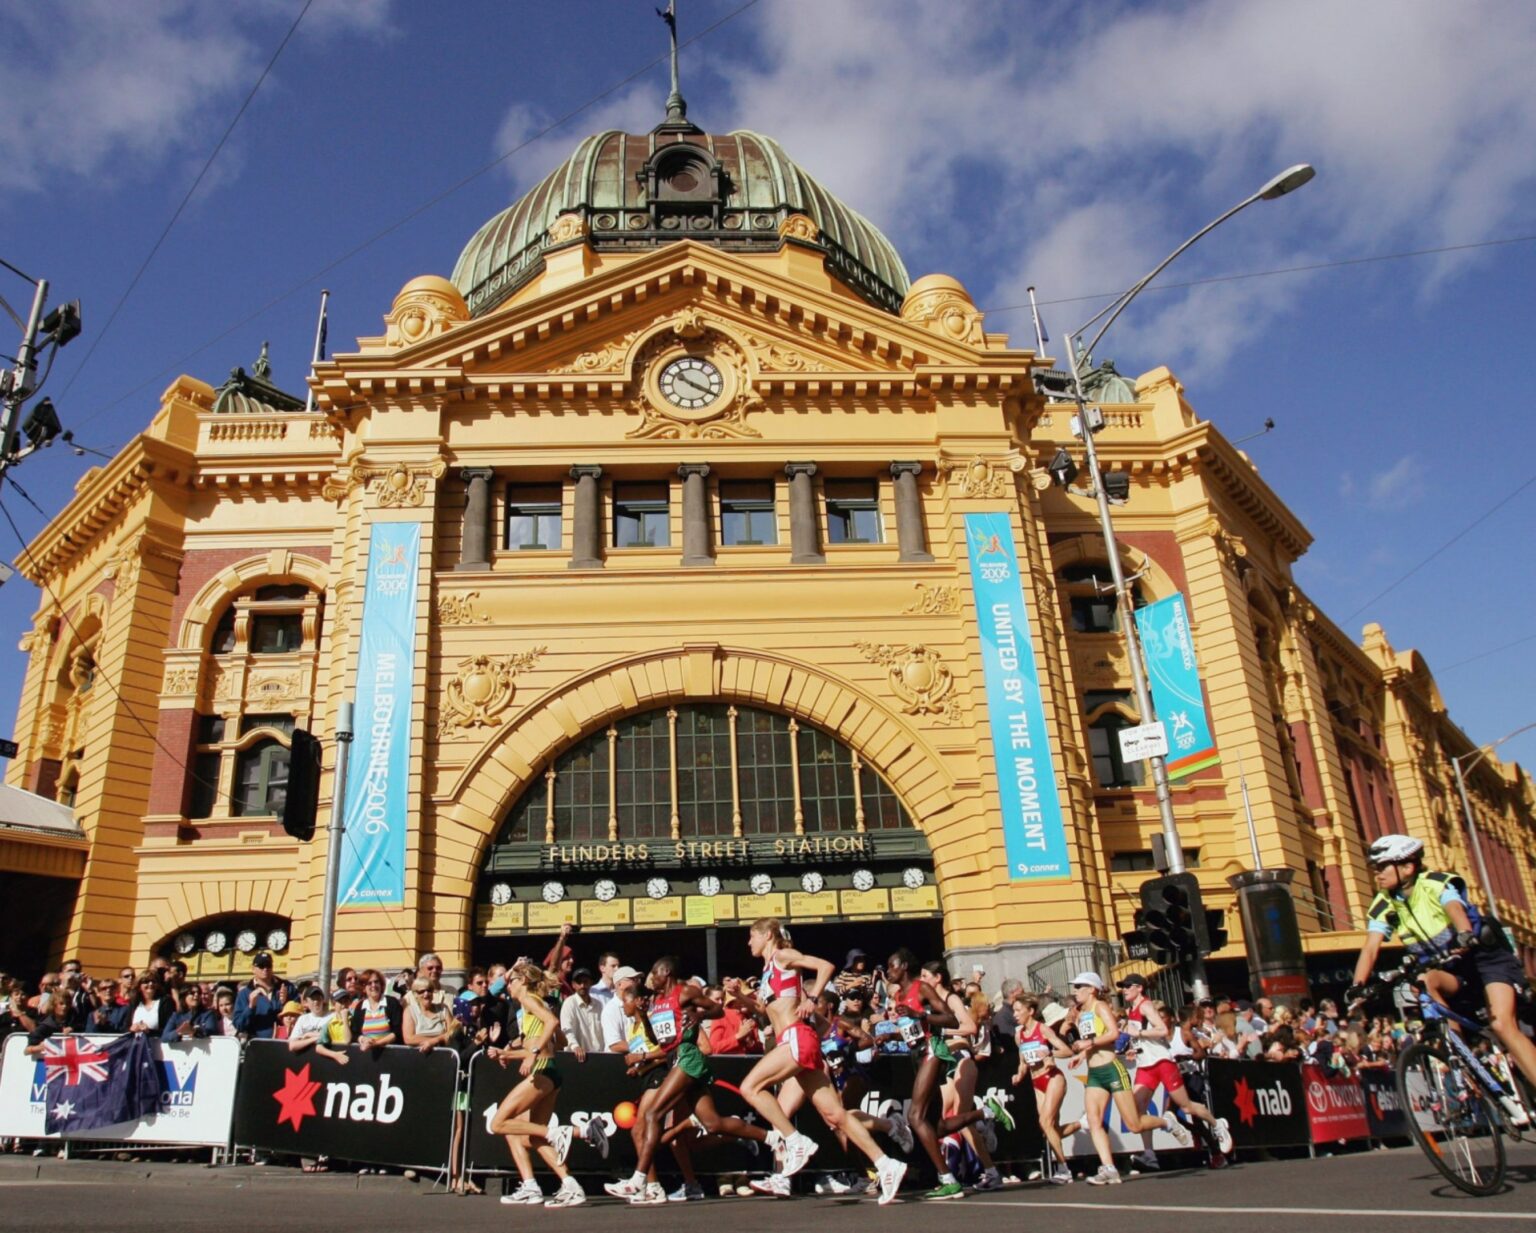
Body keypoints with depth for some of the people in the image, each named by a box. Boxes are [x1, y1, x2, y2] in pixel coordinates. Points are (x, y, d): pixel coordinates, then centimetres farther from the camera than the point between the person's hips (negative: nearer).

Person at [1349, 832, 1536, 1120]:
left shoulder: (1437, 883, -18)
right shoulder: (1383, 906, -7)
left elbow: (1456, 911, -38)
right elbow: (1371, 948, -18)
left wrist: (1465, 935, -61)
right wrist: (1358, 985, -33)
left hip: (1486, 958, -4)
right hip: (1451, 971, 4)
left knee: (1502, 1025, -23)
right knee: (1425, 981, -28)